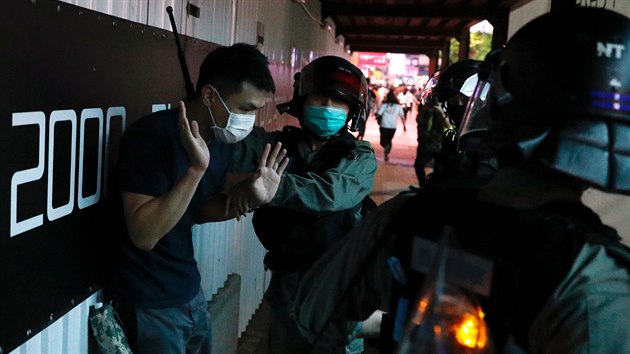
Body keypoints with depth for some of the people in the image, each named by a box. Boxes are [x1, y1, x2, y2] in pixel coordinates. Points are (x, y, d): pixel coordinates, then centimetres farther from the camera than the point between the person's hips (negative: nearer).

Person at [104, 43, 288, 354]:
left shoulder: (223, 140, 0)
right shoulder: (151, 135, -21)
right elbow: (144, 235, -26)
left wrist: (248, 196, -8)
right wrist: (196, 168, -34)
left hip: (191, 293, 7)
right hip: (147, 306, -7)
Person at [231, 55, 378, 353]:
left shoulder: (359, 157, -6)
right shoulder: (278, 144, 0)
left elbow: (331, 192, -27)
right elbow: (236, 149, -19)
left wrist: (274, 187, -39)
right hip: (286, 279, 3)